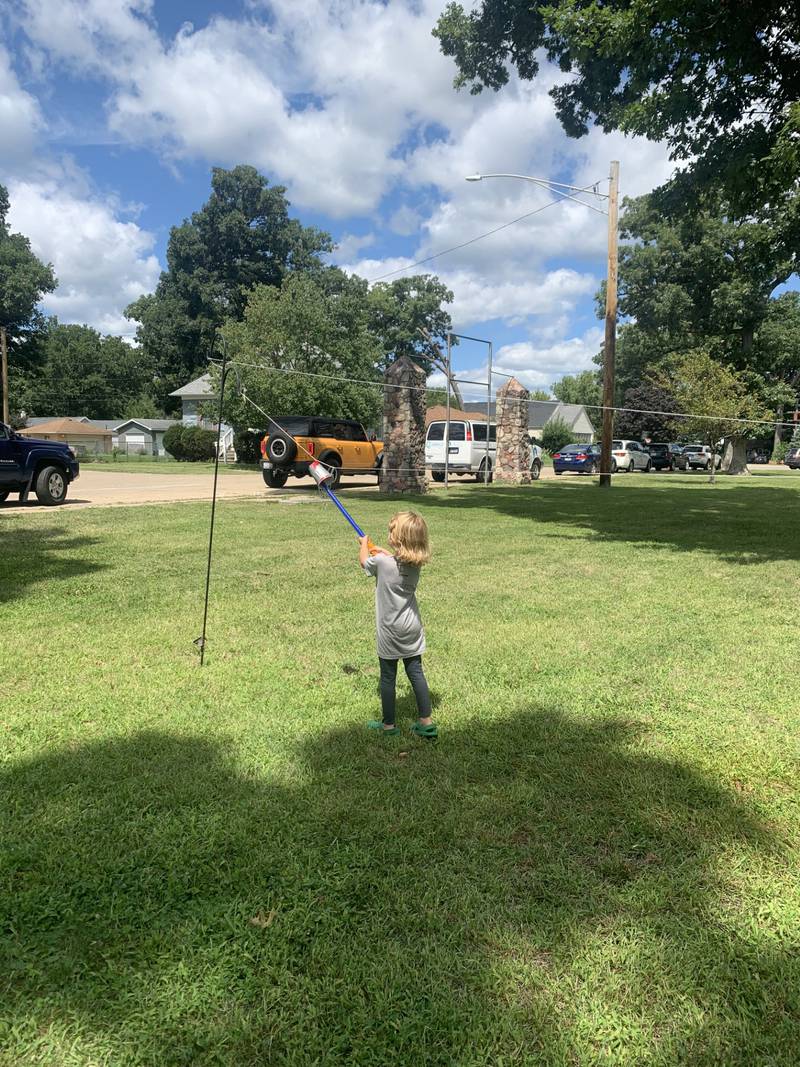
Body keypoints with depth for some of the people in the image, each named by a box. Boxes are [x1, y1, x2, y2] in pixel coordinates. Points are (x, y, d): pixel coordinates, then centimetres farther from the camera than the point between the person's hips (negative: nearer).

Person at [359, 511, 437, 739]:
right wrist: (383, 552, 30)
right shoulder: (415, 563, -4)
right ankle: (426, 722, 15)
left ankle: (388, 724, 20)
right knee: (416, 673, 11)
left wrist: (364, 544, 21)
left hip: (390, 631, -5)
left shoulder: (382, 562, -20)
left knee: (388, 677, 8)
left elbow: (364, 560, 3)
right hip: (412, 628, 5)